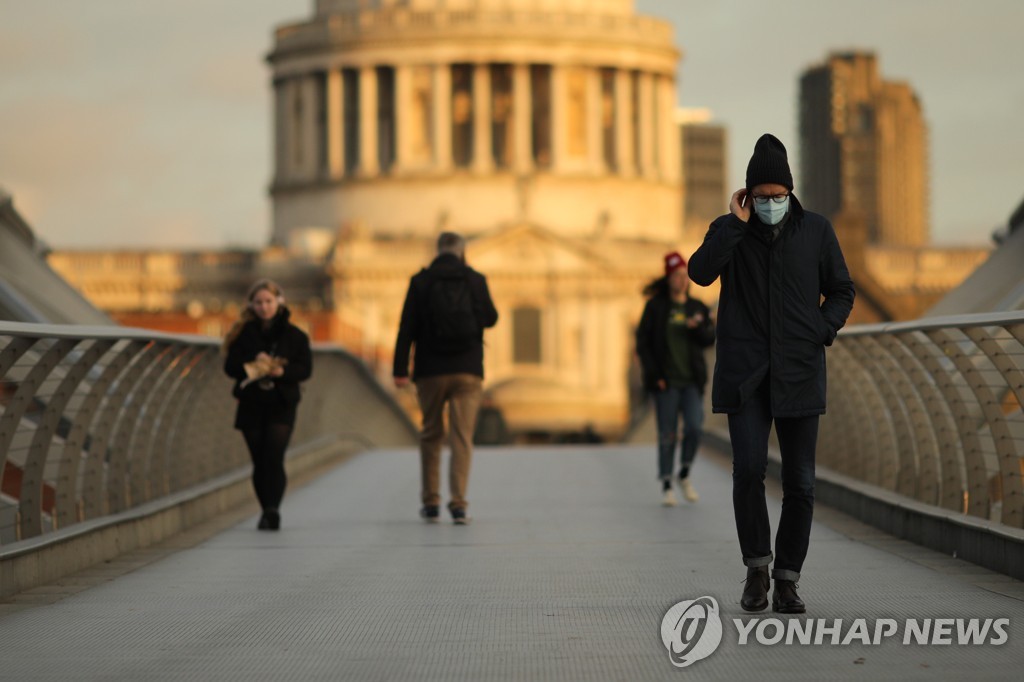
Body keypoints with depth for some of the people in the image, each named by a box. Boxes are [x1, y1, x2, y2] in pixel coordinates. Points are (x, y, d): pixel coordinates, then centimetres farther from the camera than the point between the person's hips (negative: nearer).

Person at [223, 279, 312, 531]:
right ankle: (269, 512, 17)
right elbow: (230, 366, -2)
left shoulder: (294, 335, 2)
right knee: (259, 462, 6)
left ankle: (272, 509, -20)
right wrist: (254, 362, -20)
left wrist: (282, 371, -20)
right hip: (251, 406, 2)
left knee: (273, 458, -16)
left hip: (281, 406, -2)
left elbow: (305, 368, -3)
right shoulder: (243, 334, 5)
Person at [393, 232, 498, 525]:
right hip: (467, 371, -1)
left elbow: (407, 328, -5)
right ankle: (458, 504, -10)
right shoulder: (475, 280, 0)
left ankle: (431, 503, 13)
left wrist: (400, 369, -4)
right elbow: (490, 319, 5)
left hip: (431, 372, 1)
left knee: (431, 435, 14)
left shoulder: (420, 282, 0)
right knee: (462, 437, 0)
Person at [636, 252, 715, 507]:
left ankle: (685, 476, 10)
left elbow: (710, 339, 7)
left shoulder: (697, 307, 10)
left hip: (691, 380, 2)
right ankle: (666, 486, 6)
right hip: (666, 381, -2)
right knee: (667, 434, -2)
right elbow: (643, 341, -1)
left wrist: (697, 328, -16)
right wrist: (653, 375, -9)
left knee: (694, 428, -11)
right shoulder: (655, 306, 1)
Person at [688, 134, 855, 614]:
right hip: (744, 374, -1)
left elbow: (841, 291, 13)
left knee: (799, 481, 0)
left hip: (799, 373, 1)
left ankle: (787, 580, 10)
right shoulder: (729, 230, 3)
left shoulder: (816, 231, 5)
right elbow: (700, 272, -14)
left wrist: (822, 333, -4)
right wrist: (736, 224, -15)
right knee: (748, 469, -15)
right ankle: (756, 567, 2)